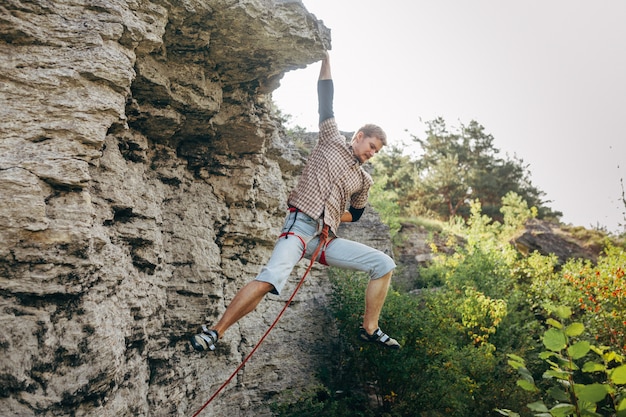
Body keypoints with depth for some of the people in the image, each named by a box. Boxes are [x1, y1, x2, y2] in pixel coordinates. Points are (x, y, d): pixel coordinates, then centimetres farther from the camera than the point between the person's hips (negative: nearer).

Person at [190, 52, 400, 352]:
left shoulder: (364, 180, 22)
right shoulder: (332, 140, 12)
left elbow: (355, 214, 33)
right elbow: (325, 100, 9)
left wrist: (333, 216, 14)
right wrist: (326, 57, 10)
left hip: (327, 239, 6)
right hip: (300, 226, -6)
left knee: (384, 264, -3)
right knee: (269, 280, -30)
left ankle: (369, 330, 6)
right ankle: (214, 332, -20)